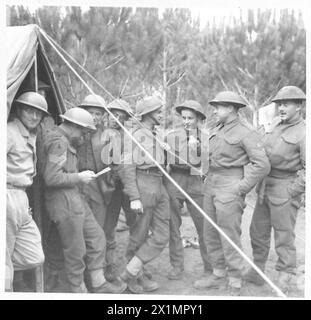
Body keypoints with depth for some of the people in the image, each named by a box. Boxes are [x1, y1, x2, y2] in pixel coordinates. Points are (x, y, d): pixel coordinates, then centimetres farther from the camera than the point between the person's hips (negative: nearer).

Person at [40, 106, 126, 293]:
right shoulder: (59, 142, -18)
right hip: (64, 203, -10)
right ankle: (78, 290, 20)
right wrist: (79, 177, -17)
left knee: (96, 237, 15)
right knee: (76, 250, 2)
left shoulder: (67, 142, 14)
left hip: (76, 199, 10)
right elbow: (51, 178, -26)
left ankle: (98, 284, 26)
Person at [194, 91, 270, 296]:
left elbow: (262, 165, -16)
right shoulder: (219, 130, 14)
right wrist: (209, 179, 10)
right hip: (212, 184, 8)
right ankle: (219, 276, 27)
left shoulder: (246, 132, -10)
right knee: (211, 233, 13)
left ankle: (235, 285, 11)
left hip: (230, 187, -8)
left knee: (229, 237, -3)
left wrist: (241, 189, -17)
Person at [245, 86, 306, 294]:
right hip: (265, 188, 8)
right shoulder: (277, 128, 12)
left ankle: (284, 283, 15)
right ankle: (256, 273, 31)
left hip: (285, 192, -8)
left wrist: (291, 192, -17)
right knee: (258, 231, 16)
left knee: (284, 238, 1)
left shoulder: (303, 133, -13)